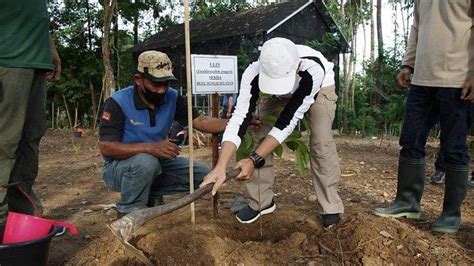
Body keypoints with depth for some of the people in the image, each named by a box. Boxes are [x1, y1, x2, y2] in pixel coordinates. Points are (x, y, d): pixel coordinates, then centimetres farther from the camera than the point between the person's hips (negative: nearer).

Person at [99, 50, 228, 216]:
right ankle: (128, 213, -12)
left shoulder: (172, 98, -8)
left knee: (202, 175, -9)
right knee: (147, 162, -38)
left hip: (157, 163, 5)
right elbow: (106, 147, -28)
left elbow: (200, 121, -12)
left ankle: (151, 193, 7)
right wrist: (149, 147, -41)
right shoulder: (118, 102, -21)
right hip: (120, 167, -5)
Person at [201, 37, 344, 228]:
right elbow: (240, 118, -42)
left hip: (320, 86, -2)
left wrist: (254, 160, -44)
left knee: (321, 142, -18)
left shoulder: (313, 69, -45)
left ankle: (331, 206, -1)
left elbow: (287, 121, -41)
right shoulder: (254, 74, -38)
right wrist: (220, 167, -54)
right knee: (260, 135, -10)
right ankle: (260, 202, 4)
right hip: (278, 94, 3)